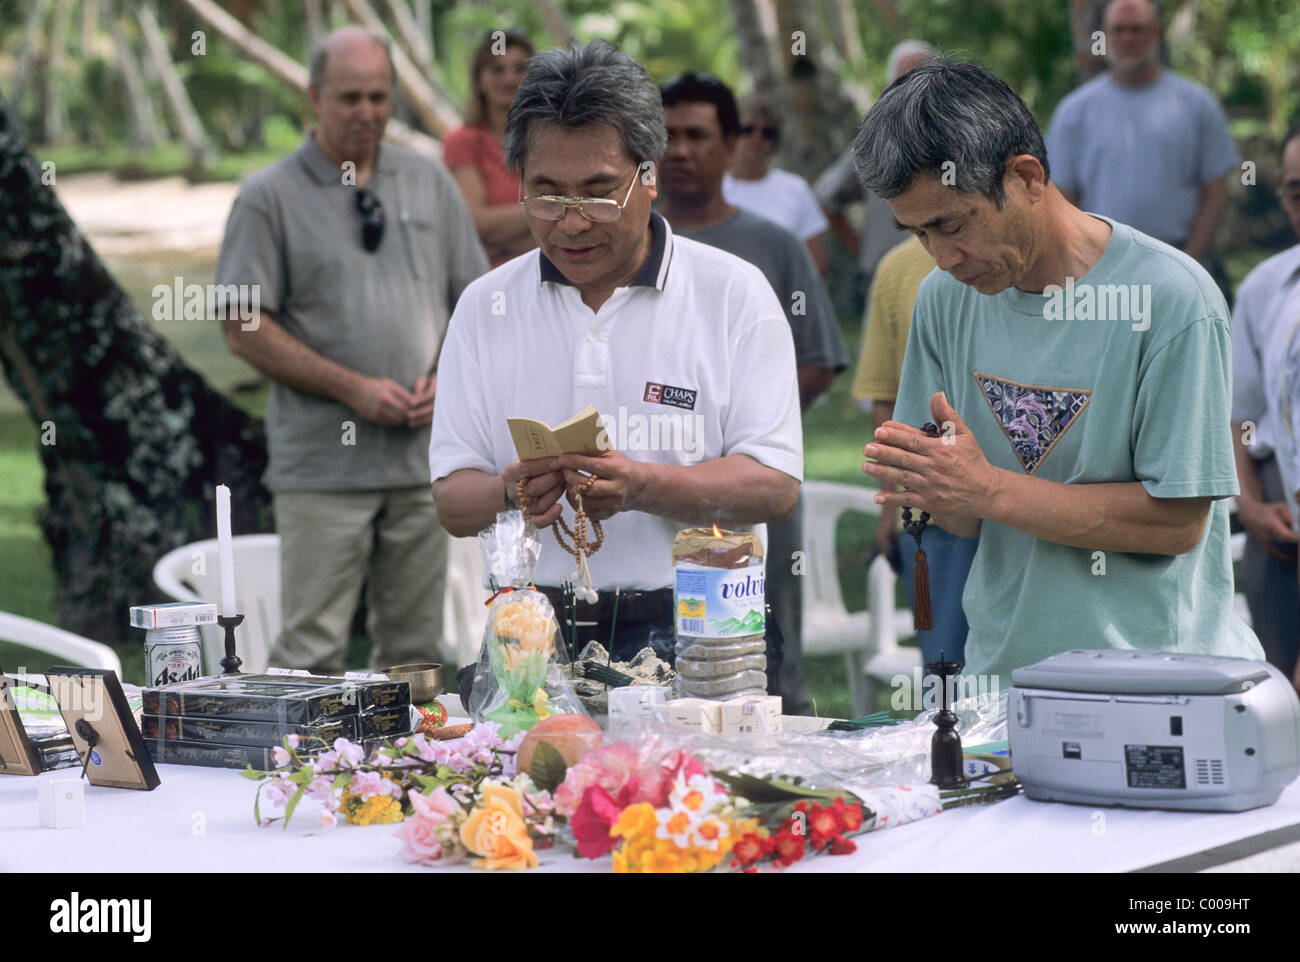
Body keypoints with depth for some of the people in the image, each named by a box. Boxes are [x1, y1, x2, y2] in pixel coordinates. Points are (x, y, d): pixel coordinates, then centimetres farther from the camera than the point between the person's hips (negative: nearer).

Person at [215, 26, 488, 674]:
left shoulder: (430, 184, 12)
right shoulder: (270, 198, -2)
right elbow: (244, 329, -6)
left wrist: (447, 376, -3)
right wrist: (354, 389, -12)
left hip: (422, 456, 4)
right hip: (323, 467, -4)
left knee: (415, 650, 9)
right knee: (312, 652, -7)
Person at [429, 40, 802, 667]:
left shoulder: (734, 294, 4)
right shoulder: (485, 307, 12)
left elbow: (775, 485, -3)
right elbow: (451, 501, 10)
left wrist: (642, 487, -19)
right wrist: (511, 495, -13)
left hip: (687, 635, -2)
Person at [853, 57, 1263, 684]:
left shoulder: (1174, 299, -10)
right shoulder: (945, 297, 9)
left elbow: (1178, 520, -10)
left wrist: (989, 489, -13)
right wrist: (938, 494, -11)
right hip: (997, 672, 4)